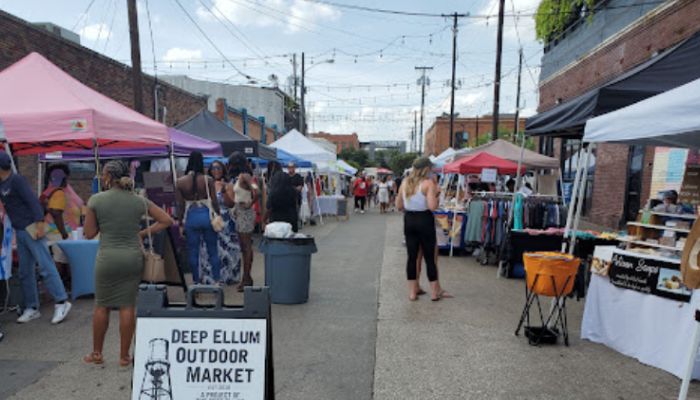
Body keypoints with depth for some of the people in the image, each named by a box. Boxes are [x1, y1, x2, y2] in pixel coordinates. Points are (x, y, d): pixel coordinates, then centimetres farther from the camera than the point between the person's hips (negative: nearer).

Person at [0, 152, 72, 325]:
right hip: (19, 231, 8)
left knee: (45, 267, -8)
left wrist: (40, 224, -23)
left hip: (31, 229, -8)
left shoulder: (16, 180, -12)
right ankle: (32, 308, 17)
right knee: (25, 272, 10)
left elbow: (33, 201, -18)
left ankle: (61, 303, -3)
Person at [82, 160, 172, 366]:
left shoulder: (96, 200, -5)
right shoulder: (138, 201, 0)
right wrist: (143, 233, 4)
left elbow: (89, 233, 0)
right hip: (133, 257, 1)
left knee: (102, 305, 15)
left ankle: (97, 353, 28)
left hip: (107, 258, -1)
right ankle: (124, 356, 17)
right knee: (128, 306, 7)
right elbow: (167, 220, 2)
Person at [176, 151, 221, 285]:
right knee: (213, 250, 11)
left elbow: (180, 205, -1)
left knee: (193, 251, 12)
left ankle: (196, 281, 20)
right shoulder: (208, 180, -7)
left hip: (191, 217, 1)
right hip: (207, 215, -1)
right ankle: (216, 279, 16)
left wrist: (180, 224, 7)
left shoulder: (180, 182, -3)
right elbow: (214, 201, -6)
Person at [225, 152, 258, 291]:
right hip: (239, 214, 10)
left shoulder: (244, 176, -14)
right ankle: (246, 278, 22)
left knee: (246, 246, -4)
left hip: (245, 213, -10)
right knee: (244, 247, 13)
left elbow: (256, 192, -27)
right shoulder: (237, 178, 14)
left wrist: (250, 204, -15)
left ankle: (246, 278, 3)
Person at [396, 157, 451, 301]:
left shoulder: (405, 182, 6)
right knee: (429, 257, 6)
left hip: (409, 220, 5)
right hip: (424, 220, -5)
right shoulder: (428, 183, -11)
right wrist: (436, 194, -4)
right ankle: (435, 291, 17)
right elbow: (432, 207, -20)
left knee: (412, 256, 10)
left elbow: (399, 206, 10)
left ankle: (412, 291, 16)